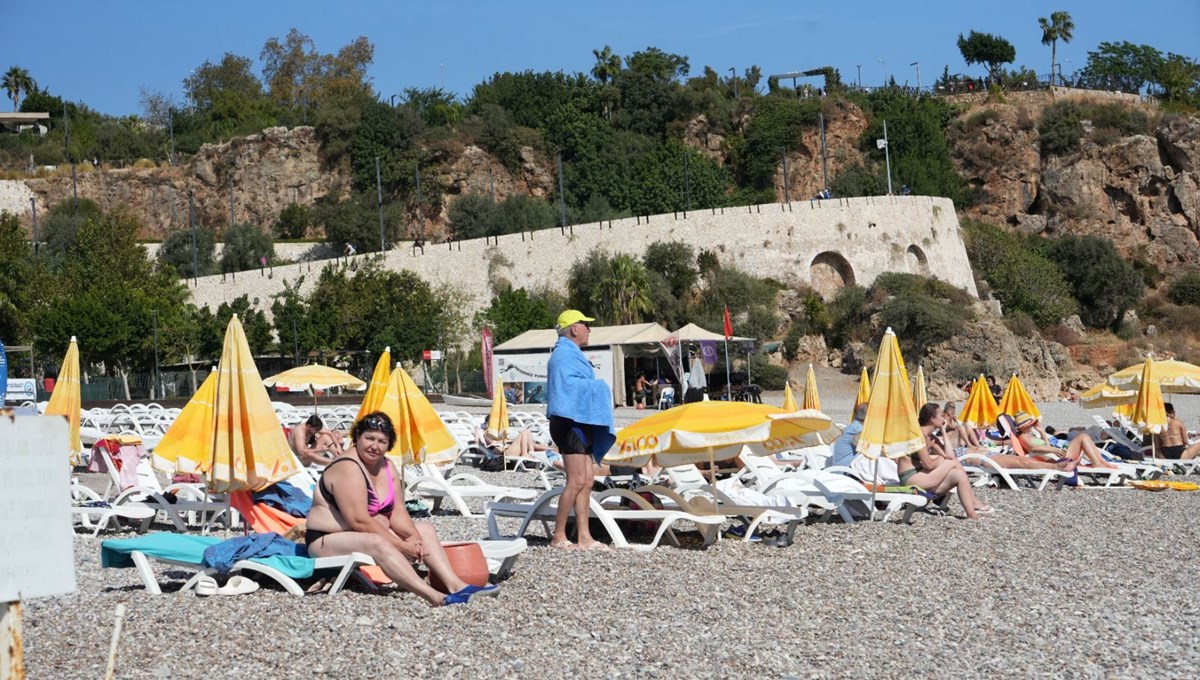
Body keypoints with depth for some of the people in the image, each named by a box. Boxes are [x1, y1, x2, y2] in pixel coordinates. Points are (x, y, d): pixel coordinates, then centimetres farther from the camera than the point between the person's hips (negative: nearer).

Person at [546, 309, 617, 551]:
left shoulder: (571, 354, 22)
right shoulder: (564, 354, -11)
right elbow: (566, 383, -25)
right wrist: (596, 387, -14)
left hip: (581, 424, 11)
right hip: (570, 423, -11)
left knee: (586, 482, 7)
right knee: (577, 481, -12)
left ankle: (584, 538, 7)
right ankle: (558, 537, -7)